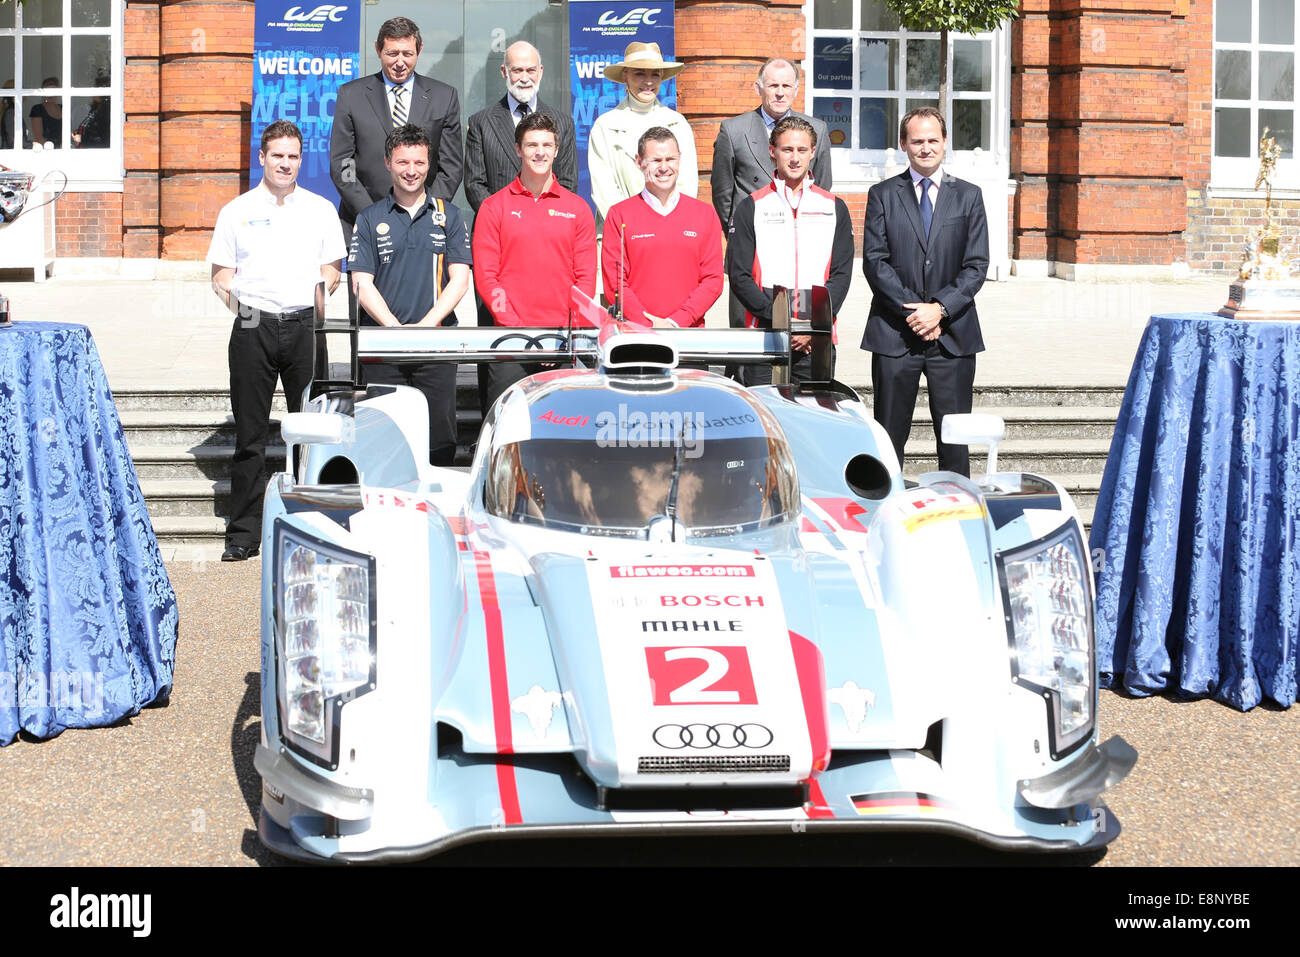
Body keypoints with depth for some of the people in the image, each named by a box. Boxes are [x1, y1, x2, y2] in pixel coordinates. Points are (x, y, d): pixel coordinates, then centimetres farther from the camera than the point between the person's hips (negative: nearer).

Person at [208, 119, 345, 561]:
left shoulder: (320, 209, 12)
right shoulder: (237, 210, 10)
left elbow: (331, 270, 13)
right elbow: (221, 274, 11)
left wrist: (320, 296, -4)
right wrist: (238, 304, -4)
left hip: (304, 325, 1)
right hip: (253, 327, 0)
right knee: (250, 434, 1)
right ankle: (244, 532, 5)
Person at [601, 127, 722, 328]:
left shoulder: (704, 214, 12)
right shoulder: (619, 215, 7)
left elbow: (713, 279, 6)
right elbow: (614, 282, 1)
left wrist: (675, 322, -6)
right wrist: (649, 326, -10)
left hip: (689, 333, 1)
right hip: (635, 333, -1)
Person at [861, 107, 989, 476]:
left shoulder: (968, 196, 11)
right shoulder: (882, 195, 7)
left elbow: (976, 265, 3)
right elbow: (875, 262, -2)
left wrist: (940, 308, -11)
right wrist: (912, 310, -12)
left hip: (953, 334, 1)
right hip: (894, 334, -1)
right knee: (889, 435, 2)